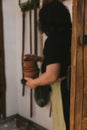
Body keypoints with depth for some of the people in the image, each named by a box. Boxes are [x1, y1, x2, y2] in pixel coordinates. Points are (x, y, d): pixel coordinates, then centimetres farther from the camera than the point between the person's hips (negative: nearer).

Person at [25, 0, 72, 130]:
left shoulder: (53, 40, -19)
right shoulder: (70, 35, 5)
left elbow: (52, 76, -26)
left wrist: (33, 82, -8)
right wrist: (40, 58, 19)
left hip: (65, 90, -8)